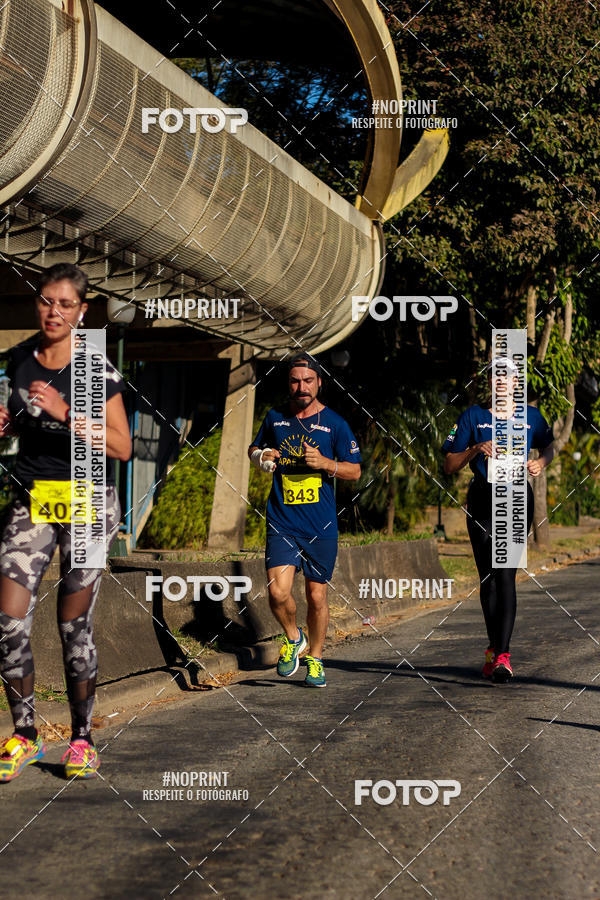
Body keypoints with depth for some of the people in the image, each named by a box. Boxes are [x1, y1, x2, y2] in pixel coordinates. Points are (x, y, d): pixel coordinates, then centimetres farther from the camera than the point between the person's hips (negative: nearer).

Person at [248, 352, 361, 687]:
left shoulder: (334, 423, 1)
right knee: (278, 591, -15)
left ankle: (315, 657, 27)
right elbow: (254, 449, 26)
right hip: (282, 523, 1)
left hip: (321, 526, -1)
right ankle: (293, 638, 15)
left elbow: (355, 471, 2)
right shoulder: (275, 418, 8)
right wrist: (261, 456, 2)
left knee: (317, 596, 5)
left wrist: (324, 463, -15)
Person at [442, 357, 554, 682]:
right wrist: (476, 449, -15)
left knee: (506, 574, -12)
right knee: (487, 577, 5)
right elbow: (449, 465, 2)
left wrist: (541, 462, 3)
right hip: (482, 502, 1)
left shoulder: (531, 417, 6)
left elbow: (547, 447, 25)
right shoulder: (473, 416, 3)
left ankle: (502, 656, -15)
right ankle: (494, 647, 19)